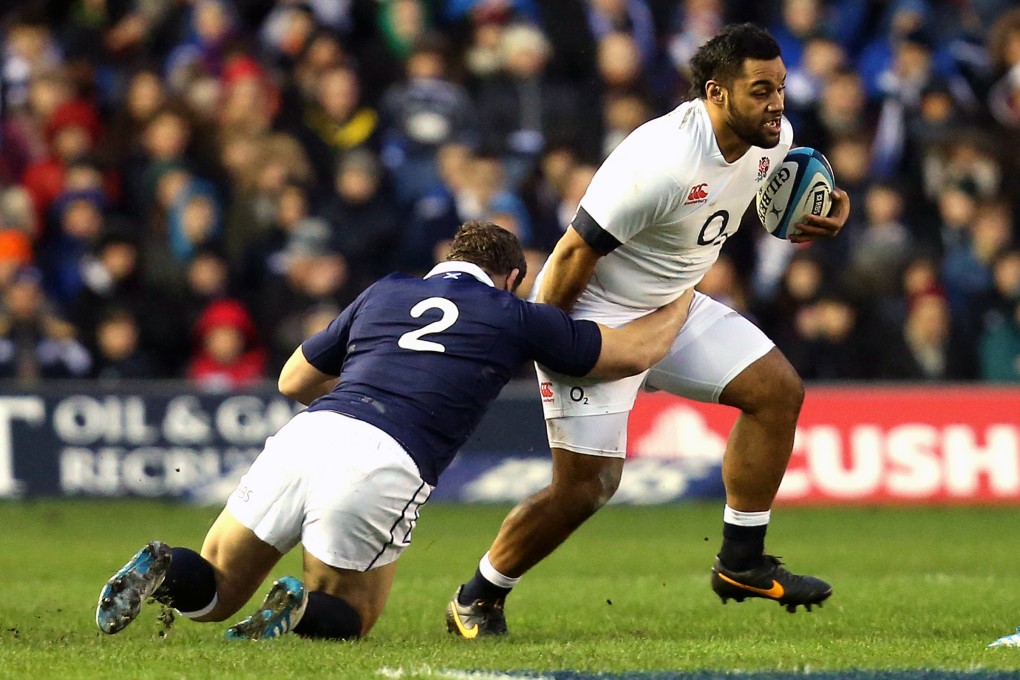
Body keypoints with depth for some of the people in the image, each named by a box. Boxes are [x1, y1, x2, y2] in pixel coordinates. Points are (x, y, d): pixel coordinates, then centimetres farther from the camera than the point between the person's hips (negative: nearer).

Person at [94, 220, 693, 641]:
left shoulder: (386, 293, 26)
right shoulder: (514, 316, 17)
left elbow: (294, 380, 35)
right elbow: (636, 351, 25)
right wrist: (681, 305, 46)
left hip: (306, 435, 3)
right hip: (382, 466, -3)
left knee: (213, 593, 19)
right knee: (347, 618, 20)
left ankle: (165, 569, -15)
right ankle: (302, 608, -14)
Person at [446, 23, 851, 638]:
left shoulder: (774, 139, -6)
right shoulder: (659, 163, -32)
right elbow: (575, 253, -25)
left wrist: (821, 210, -2)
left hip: (673, 306, 8)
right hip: (594, 318, -8)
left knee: (777, 389, -2)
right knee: (588, 483, -11)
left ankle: (742, 561, 8)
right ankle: (478, 599, 8)